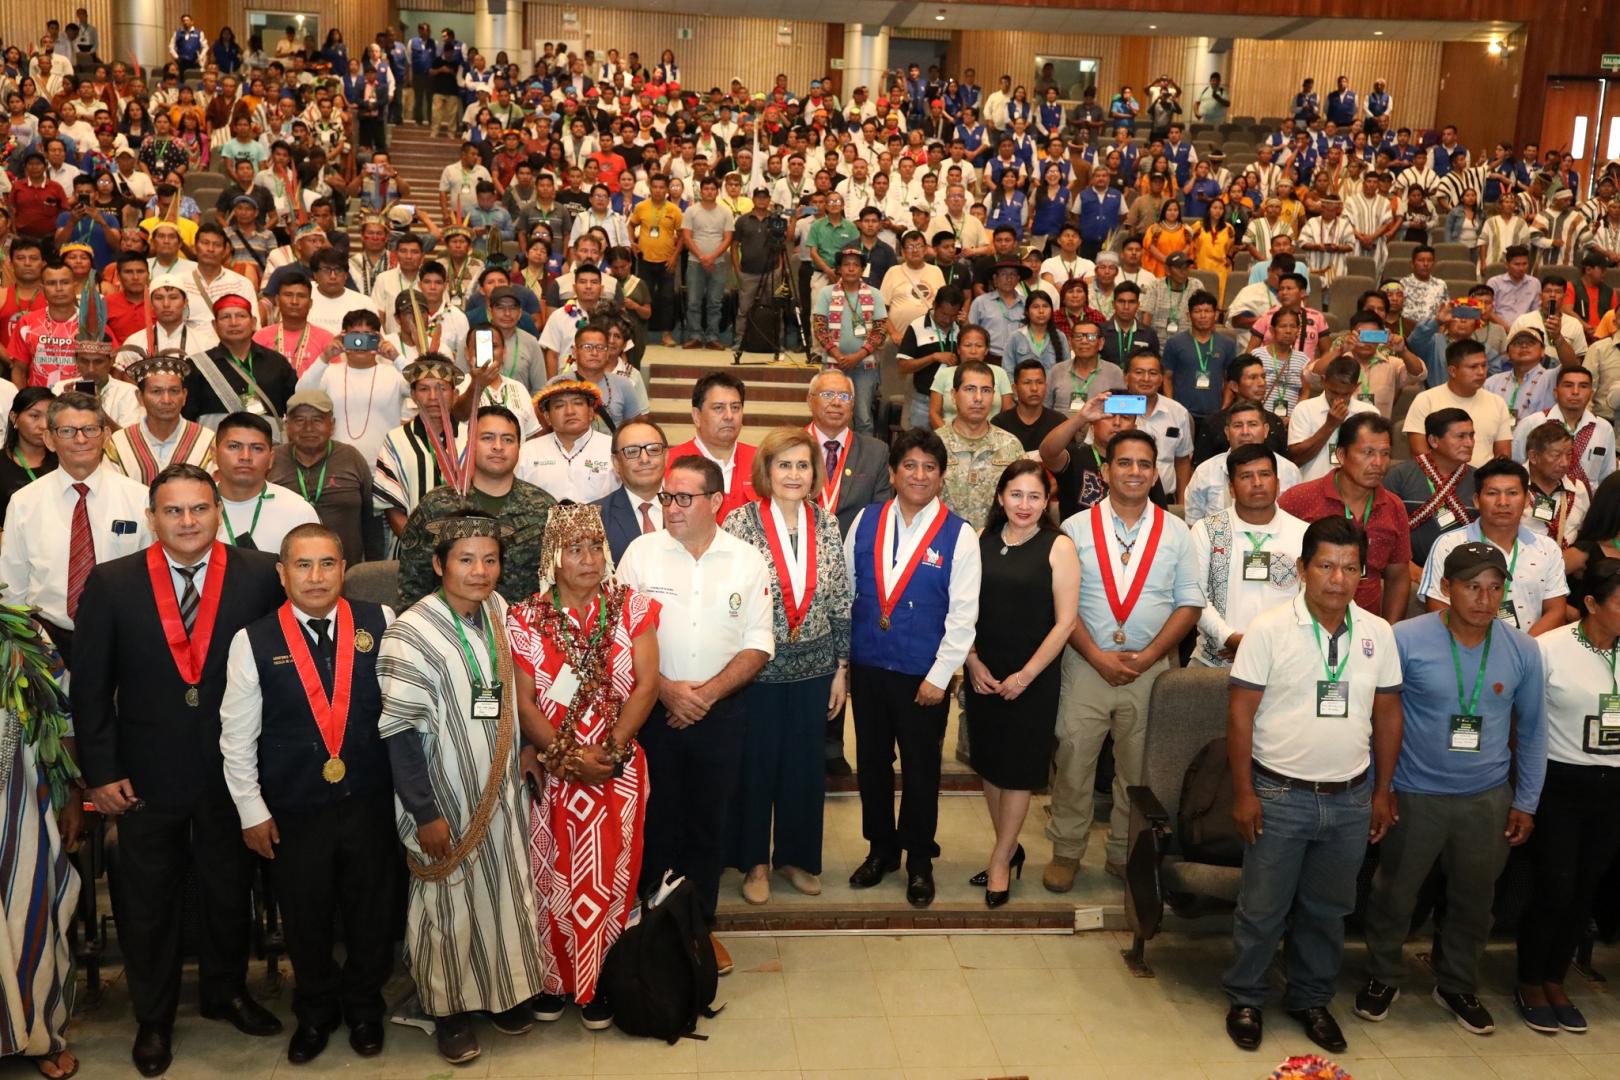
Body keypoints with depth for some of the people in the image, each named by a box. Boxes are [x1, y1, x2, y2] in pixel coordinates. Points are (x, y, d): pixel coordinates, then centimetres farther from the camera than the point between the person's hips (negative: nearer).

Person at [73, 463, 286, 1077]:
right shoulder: (111, 584, -7)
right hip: (147, 775, 0)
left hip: (233, 769, 0)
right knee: (148, 901, 15)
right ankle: (153, 1019, 34)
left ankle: (226, 993, 41)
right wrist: (100, 771, -6)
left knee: (229, 889, 18)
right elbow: (90, 685, -3)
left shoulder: (261, 577, -8)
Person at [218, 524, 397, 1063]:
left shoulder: (379, 622, -5)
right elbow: (236, 735, 0)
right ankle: (316, 1009, 38)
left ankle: (363, 1005, 38)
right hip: (294, 810, 0)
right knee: (305, 917, 14)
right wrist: (251, 811, 0)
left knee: (371, 912, 14)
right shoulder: (253, 641, -6)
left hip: (371, 801, 0)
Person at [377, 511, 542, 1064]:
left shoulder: (499, 613, 0)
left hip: (503, 791, 5)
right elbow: (400, 733, -18)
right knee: (452, 902, 9)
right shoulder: (412, 634, -19)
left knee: (508, 889, 16)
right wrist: (425, 814, -18)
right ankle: (450, 1008, 28)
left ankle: (507, 988, 36)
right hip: (446, 800, -5)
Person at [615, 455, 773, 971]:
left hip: (721, 711, 1)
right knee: (657, 821, 7)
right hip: (654, 709, -1)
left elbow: (759, 644, -2)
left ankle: (701, 925, 26)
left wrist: (708, 691, -13)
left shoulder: (746, 560, 0)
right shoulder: (642, 551, -2)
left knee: (710, 823, 10)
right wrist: (667, 689, -14)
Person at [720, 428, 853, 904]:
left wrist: (841, 667, 6)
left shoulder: (827, 523, 1)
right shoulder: (741, 522, -10)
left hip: (814, 668, 3)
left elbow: (840, 601, 5)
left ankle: (797, 856, 31)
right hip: (757, 668, -3)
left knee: (805, 766, 13)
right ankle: (754, 860, 26)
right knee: (755, 765, 9)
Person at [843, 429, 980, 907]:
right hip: (867, 666, 3)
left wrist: (939, 676, -11)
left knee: (921, 769, 9)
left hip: (923, 676, -3)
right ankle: (881, 849, 33)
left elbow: (963, 614, -8)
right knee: (872, 762, 14)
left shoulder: (958, 535, -8)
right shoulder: (865, 522, 0)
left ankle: (919, 860, 27)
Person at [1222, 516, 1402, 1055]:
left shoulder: (1378, 633, 1)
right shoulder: (1269, 629, -10)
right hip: (1280, 796, -3)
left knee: (1327, 909, 16)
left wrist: (1382, 792, 9)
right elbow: (1241, 712, -9)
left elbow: (1387, 714, 9)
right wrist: (1243, 793, -11)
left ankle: (1310, 998, 34)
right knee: (1263, 908, 7)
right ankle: (1244, 999, 26)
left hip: (1350, 799, 3)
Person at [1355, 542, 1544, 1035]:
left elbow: (1532, 730, 6)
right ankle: (1382, 978, 34)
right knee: (1394, 896, 12)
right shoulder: (1406, 639, -15)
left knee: (1474, 901, 18)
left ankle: (1458, 986, 39)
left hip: (1489, 800, 3)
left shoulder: (1523, 650, -5)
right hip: (1414, 795, -3)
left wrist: (1526, 802, 7)